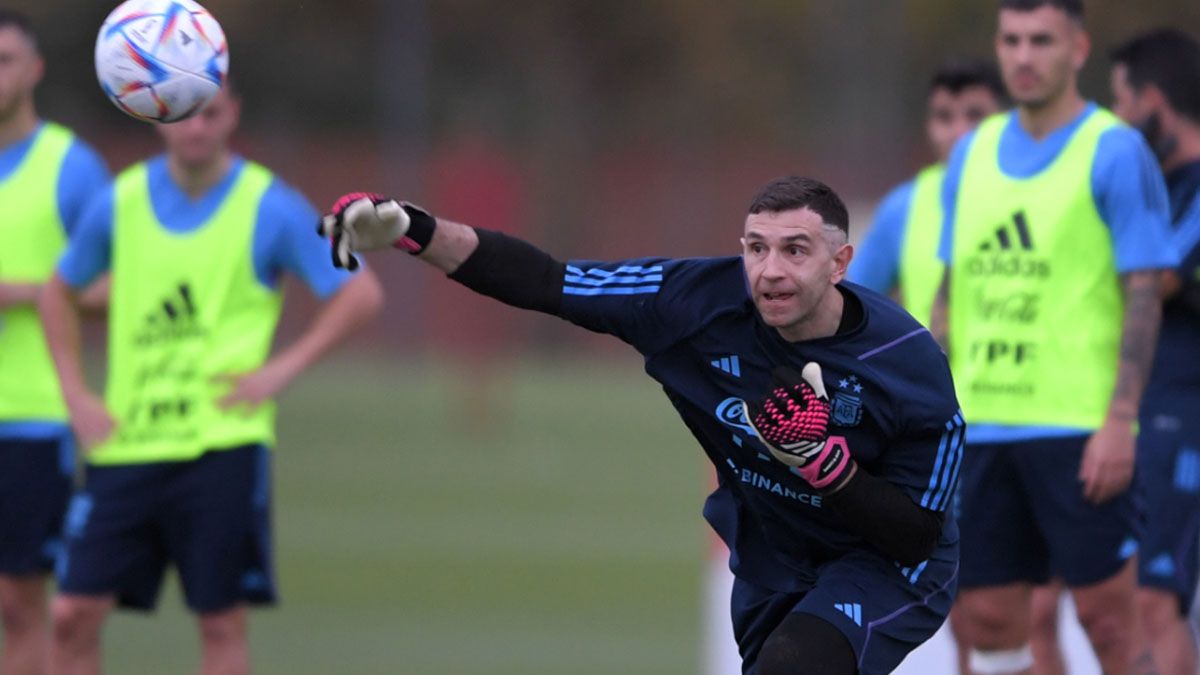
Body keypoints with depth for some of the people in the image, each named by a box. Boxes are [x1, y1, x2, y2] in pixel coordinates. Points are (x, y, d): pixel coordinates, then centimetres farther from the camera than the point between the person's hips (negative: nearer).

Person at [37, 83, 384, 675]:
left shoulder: (269, 208, -3)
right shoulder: (119, 203, 6)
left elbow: (360, 293, -1)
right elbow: (59, 292, 21)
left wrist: (281, 369, -10)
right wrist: (75, 394, 9)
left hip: (223, 445, -3)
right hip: (125, 446, 3)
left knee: (220, 621, -2)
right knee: (74, 613, -3)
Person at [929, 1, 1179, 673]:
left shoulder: (1115, 152, -4)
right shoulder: (974, 153, 14)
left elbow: (1144, 295, -8)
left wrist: (1120, 423, -16)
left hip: (1080, 431, -6)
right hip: (981, 427, 6)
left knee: (1108, 619, -4)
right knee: (991, 619, 4)